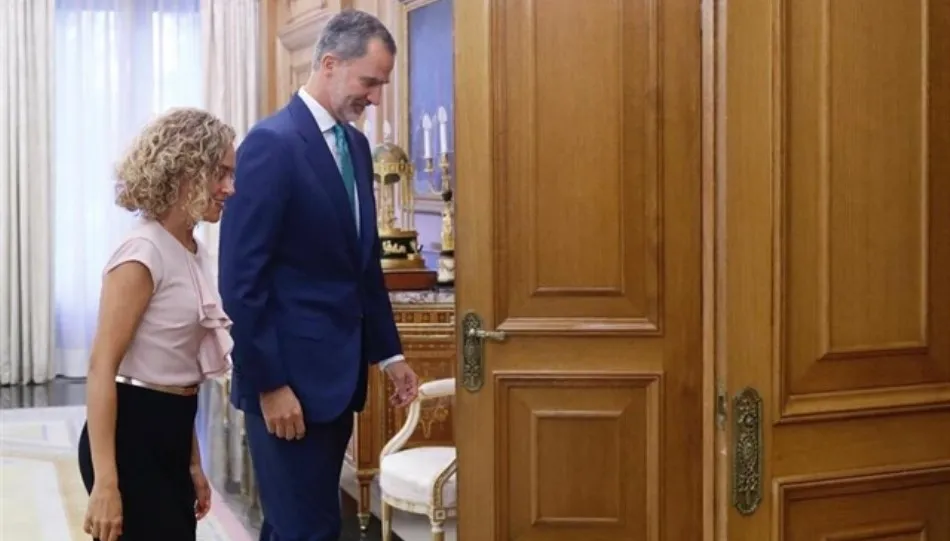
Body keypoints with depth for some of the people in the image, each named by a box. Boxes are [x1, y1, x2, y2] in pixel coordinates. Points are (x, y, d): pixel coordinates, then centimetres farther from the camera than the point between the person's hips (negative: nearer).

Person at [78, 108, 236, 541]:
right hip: (132, 438, -9)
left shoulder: (191, 253, 11)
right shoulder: (144, 253, -15)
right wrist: (105, 482, -23)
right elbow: (101, 367, -19)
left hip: (168, 438, 9)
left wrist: (193, 463, 20)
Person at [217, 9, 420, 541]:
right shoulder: (273, 142, -15)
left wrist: (389, 353, 18)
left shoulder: (356, 144, 11)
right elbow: (241, 279, -17)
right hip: (290, 377, -8)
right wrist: (269, 384, -17)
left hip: (338, 371, 8)